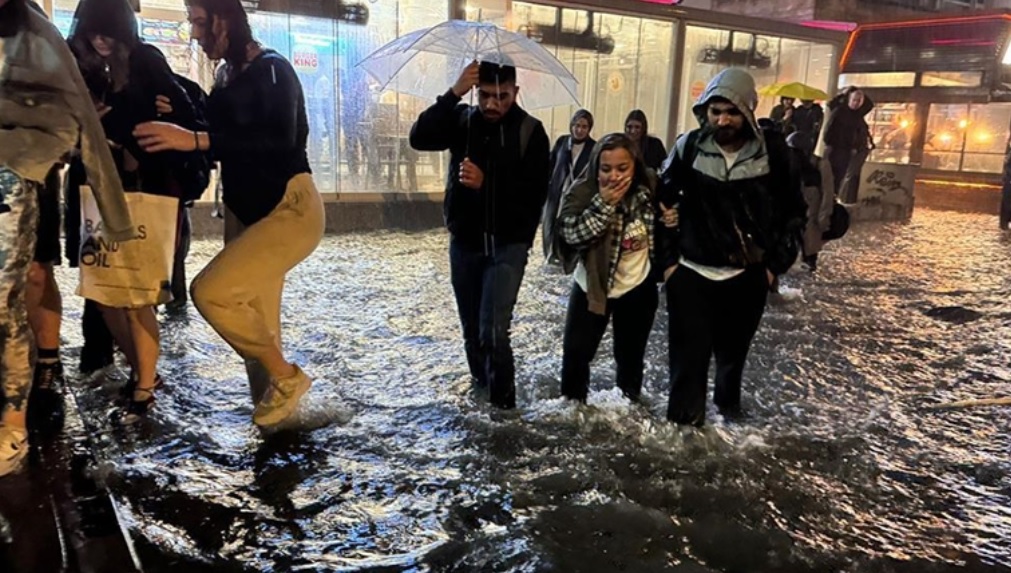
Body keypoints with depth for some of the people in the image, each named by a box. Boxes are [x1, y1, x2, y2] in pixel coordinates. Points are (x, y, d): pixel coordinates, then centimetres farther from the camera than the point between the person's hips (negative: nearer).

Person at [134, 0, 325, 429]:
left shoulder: (271, 69, -12)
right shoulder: (226, 77, 10)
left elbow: (281, 140, -27)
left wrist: (195, 140, -31)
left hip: (290, 209, -8)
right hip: (244, 211, 8)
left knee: (210, 291, -21)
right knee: (257, 327, 8)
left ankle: (287, 377, -3)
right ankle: (272, 414, 21)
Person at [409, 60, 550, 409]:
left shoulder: (530, 131, -8)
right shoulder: (462, 120, 0)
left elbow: (535, 194, -14)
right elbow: (420, 138, -18)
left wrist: (486, 183, -26)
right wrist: (454, 93, -25)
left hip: (508, 245, -4)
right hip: (464, 242, 4)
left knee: (493, 331, -14)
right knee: (472, 330, 16)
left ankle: (502, 404, 3)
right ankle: (480, 386, 37)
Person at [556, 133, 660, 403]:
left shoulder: (649, 188, -12)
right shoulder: (582, 192, -21)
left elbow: (660, 231, 6)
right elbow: (571, 235, -32)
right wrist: (603, 205, -38)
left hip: (638, 287, 2)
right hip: (592, 285, -1)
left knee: (631, 352, 18)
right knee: (577, 351, 5)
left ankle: (630, 399, 41)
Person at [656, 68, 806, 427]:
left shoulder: (773, 150, -6)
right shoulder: (689, 147, -6)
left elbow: (793, 210, 5)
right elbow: (663, 203, 3)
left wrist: (776, 264, 2)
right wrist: (668, 259, -1)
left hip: (747, 275, 1)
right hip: (691, 271, -1)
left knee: (734, 351, 17)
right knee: (689, 355, -3)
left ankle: (729, 404, 42)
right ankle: (684, 422, 11)